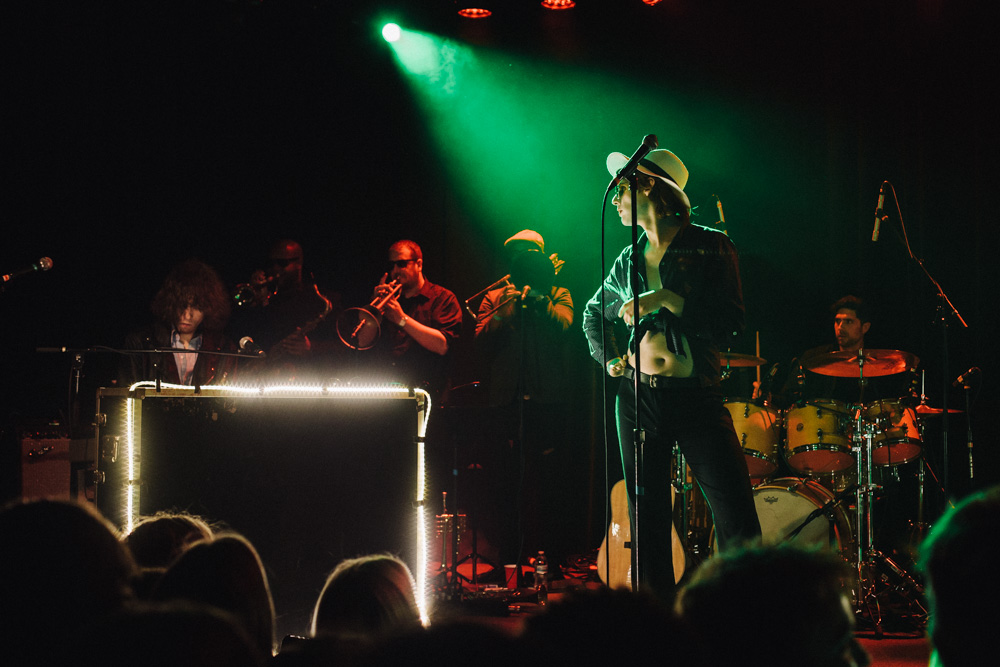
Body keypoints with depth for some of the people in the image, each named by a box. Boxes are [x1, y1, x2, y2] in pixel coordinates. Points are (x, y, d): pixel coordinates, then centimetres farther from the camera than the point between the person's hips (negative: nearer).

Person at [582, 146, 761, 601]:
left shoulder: (710, 247, 0)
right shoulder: (629, 261, 14)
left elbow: (731, 322, -10)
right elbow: (593, 315, 31)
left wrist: (666, 299, -14)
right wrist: (608, 358, 14)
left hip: (697, 396, -4)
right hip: (638, 398, 4)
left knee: (737, 520, -11)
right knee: (649, 524, 3)